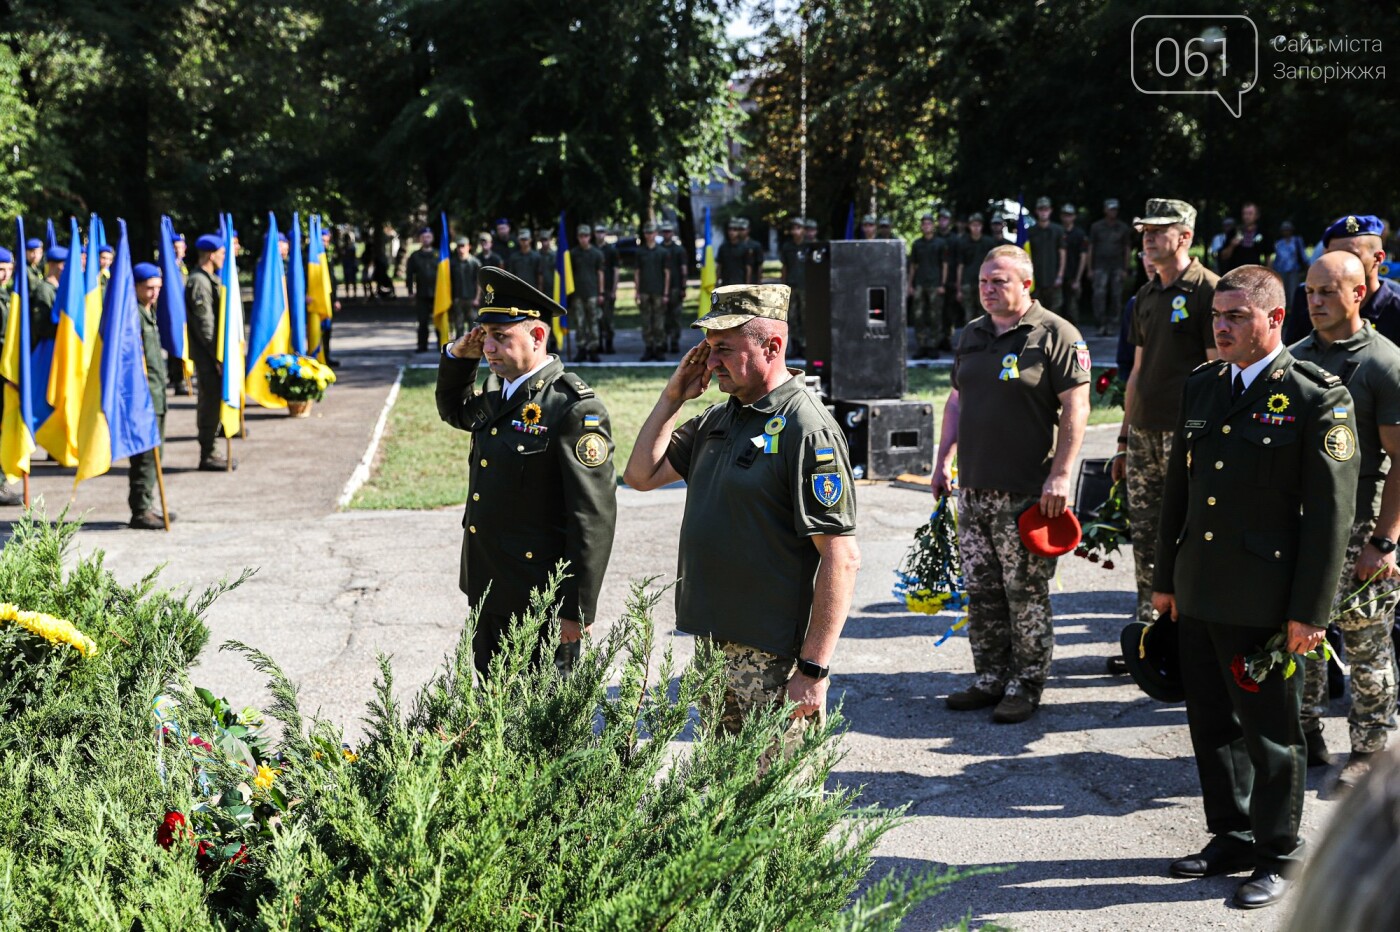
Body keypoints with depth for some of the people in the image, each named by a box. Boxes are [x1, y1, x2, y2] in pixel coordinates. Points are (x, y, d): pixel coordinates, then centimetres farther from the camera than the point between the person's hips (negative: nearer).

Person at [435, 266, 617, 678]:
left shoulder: (575, 409, -18)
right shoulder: (496, 393, 8)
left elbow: (593, 518, -19)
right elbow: (454, 411, 33)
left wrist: (577, 611, -18)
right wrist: (458, 357, 11)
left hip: (541, 606, -8)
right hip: (487, 595, 8)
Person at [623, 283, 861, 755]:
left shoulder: (806, 430, -16)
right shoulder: (717, 419, 11)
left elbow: (842, 557, -19)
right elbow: (641, 475, 18)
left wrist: (814, 669, -22)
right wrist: (673, 396, 7)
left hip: (773, 661, -8)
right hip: (712, 645, 9)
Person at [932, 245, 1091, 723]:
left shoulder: (1055, 334, -7)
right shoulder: (972, 335, 14)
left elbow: (1076, 408, -11)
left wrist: (1059, 476, -17)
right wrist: (943, 461, 17)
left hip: (1027, 493, -7)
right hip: (973, 488, 7)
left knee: (1026, 594, 0)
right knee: (981, 593, 11)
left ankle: (1026, 686, 10)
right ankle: (990, 679, 22)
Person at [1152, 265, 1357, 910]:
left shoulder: (1318, 397, -10)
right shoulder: (1201, 387, 10)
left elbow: (1331, 511, -11)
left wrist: (1310, 611, -13)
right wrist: (1164, 578, 16)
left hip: (1265, 603, -6)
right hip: (1198, 595, 6)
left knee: (1270, 732, 5)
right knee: (1211, 723, 16)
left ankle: (1280, 854, 22)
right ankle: (1231, 836, 32)